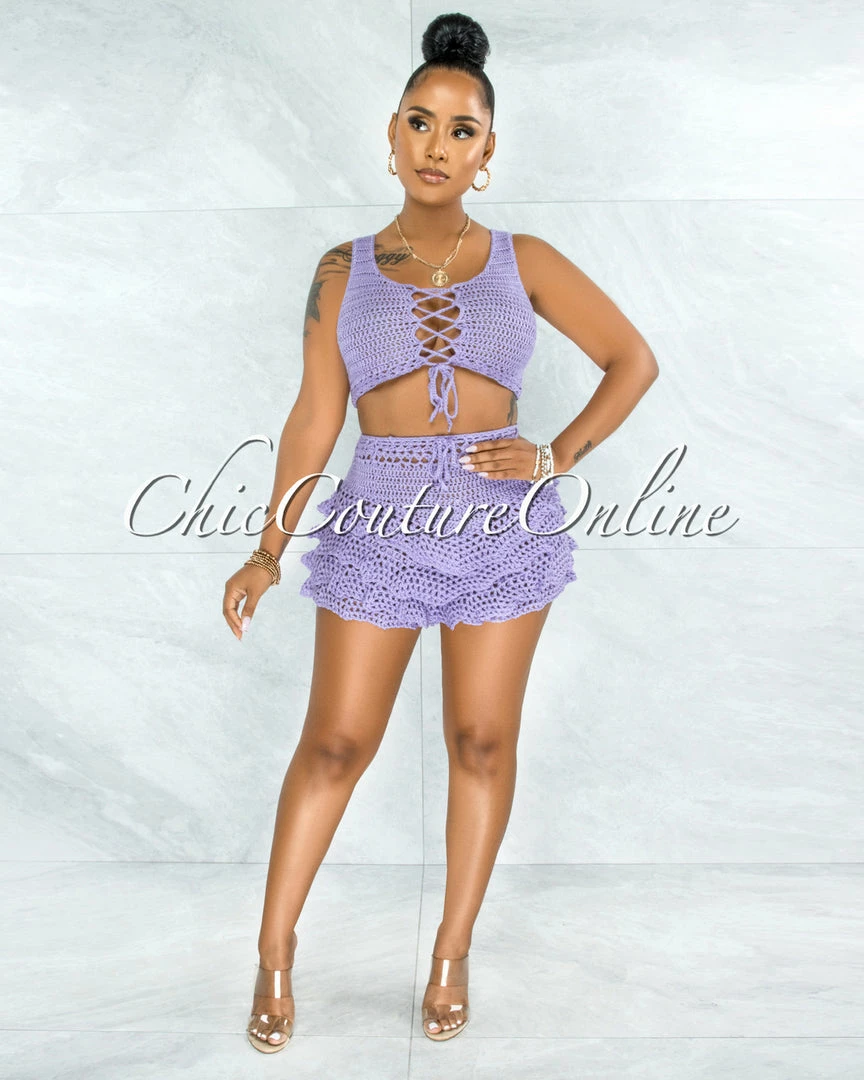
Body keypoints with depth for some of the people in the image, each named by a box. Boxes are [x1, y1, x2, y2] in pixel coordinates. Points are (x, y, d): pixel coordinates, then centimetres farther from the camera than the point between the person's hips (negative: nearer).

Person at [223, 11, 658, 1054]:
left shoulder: (523, 260, 4)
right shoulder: (344, 269, 5)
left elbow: (633, 359, 8)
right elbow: (315, 416, 1)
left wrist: (558, 457, -4)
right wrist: (268, 552, -4)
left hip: (504, 524, 1)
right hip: (379, 523, 0)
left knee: (482, 742, 8)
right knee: (335, 743, 4)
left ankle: (452, 955, 25)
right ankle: (276, 949, 23)